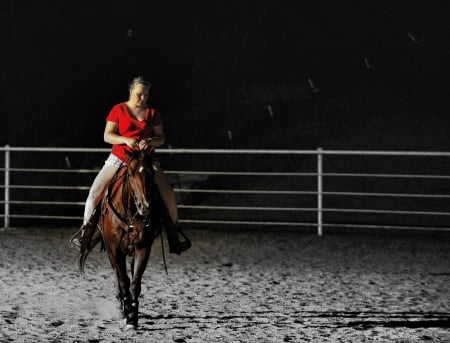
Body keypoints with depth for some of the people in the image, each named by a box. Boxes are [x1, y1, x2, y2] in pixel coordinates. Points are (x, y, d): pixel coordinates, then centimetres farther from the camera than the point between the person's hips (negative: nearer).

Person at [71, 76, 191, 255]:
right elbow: (107, 136, -5)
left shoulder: (152, 113, 6)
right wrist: (126, 140, -22)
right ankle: (86, 229, -1)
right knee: (95, 192, -15)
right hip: (119, 158, -1)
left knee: (168, 193, -14)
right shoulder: (118, 110, 0)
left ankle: (173, 235, -1)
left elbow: (161, 138, 4)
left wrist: (150, 142, -19)